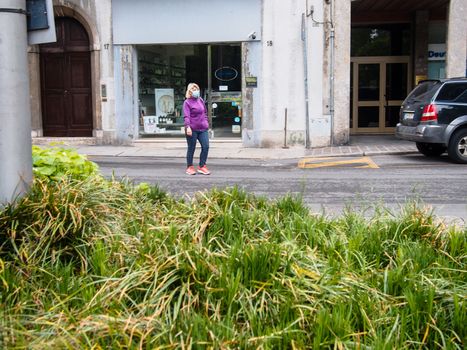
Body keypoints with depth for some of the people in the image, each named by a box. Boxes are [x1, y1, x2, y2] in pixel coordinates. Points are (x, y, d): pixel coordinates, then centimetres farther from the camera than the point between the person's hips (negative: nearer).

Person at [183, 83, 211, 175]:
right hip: (192, 129, -5)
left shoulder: (201, 100, 12)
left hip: (203, 129, 6)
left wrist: (206, 123, 16)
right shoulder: (187, 102, -6)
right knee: (191, 148, 5)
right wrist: (188, 127, -26)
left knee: (206, 146, -2)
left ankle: (202, 166, 10)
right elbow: (186, 116, -15)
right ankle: (189, 167, 19)